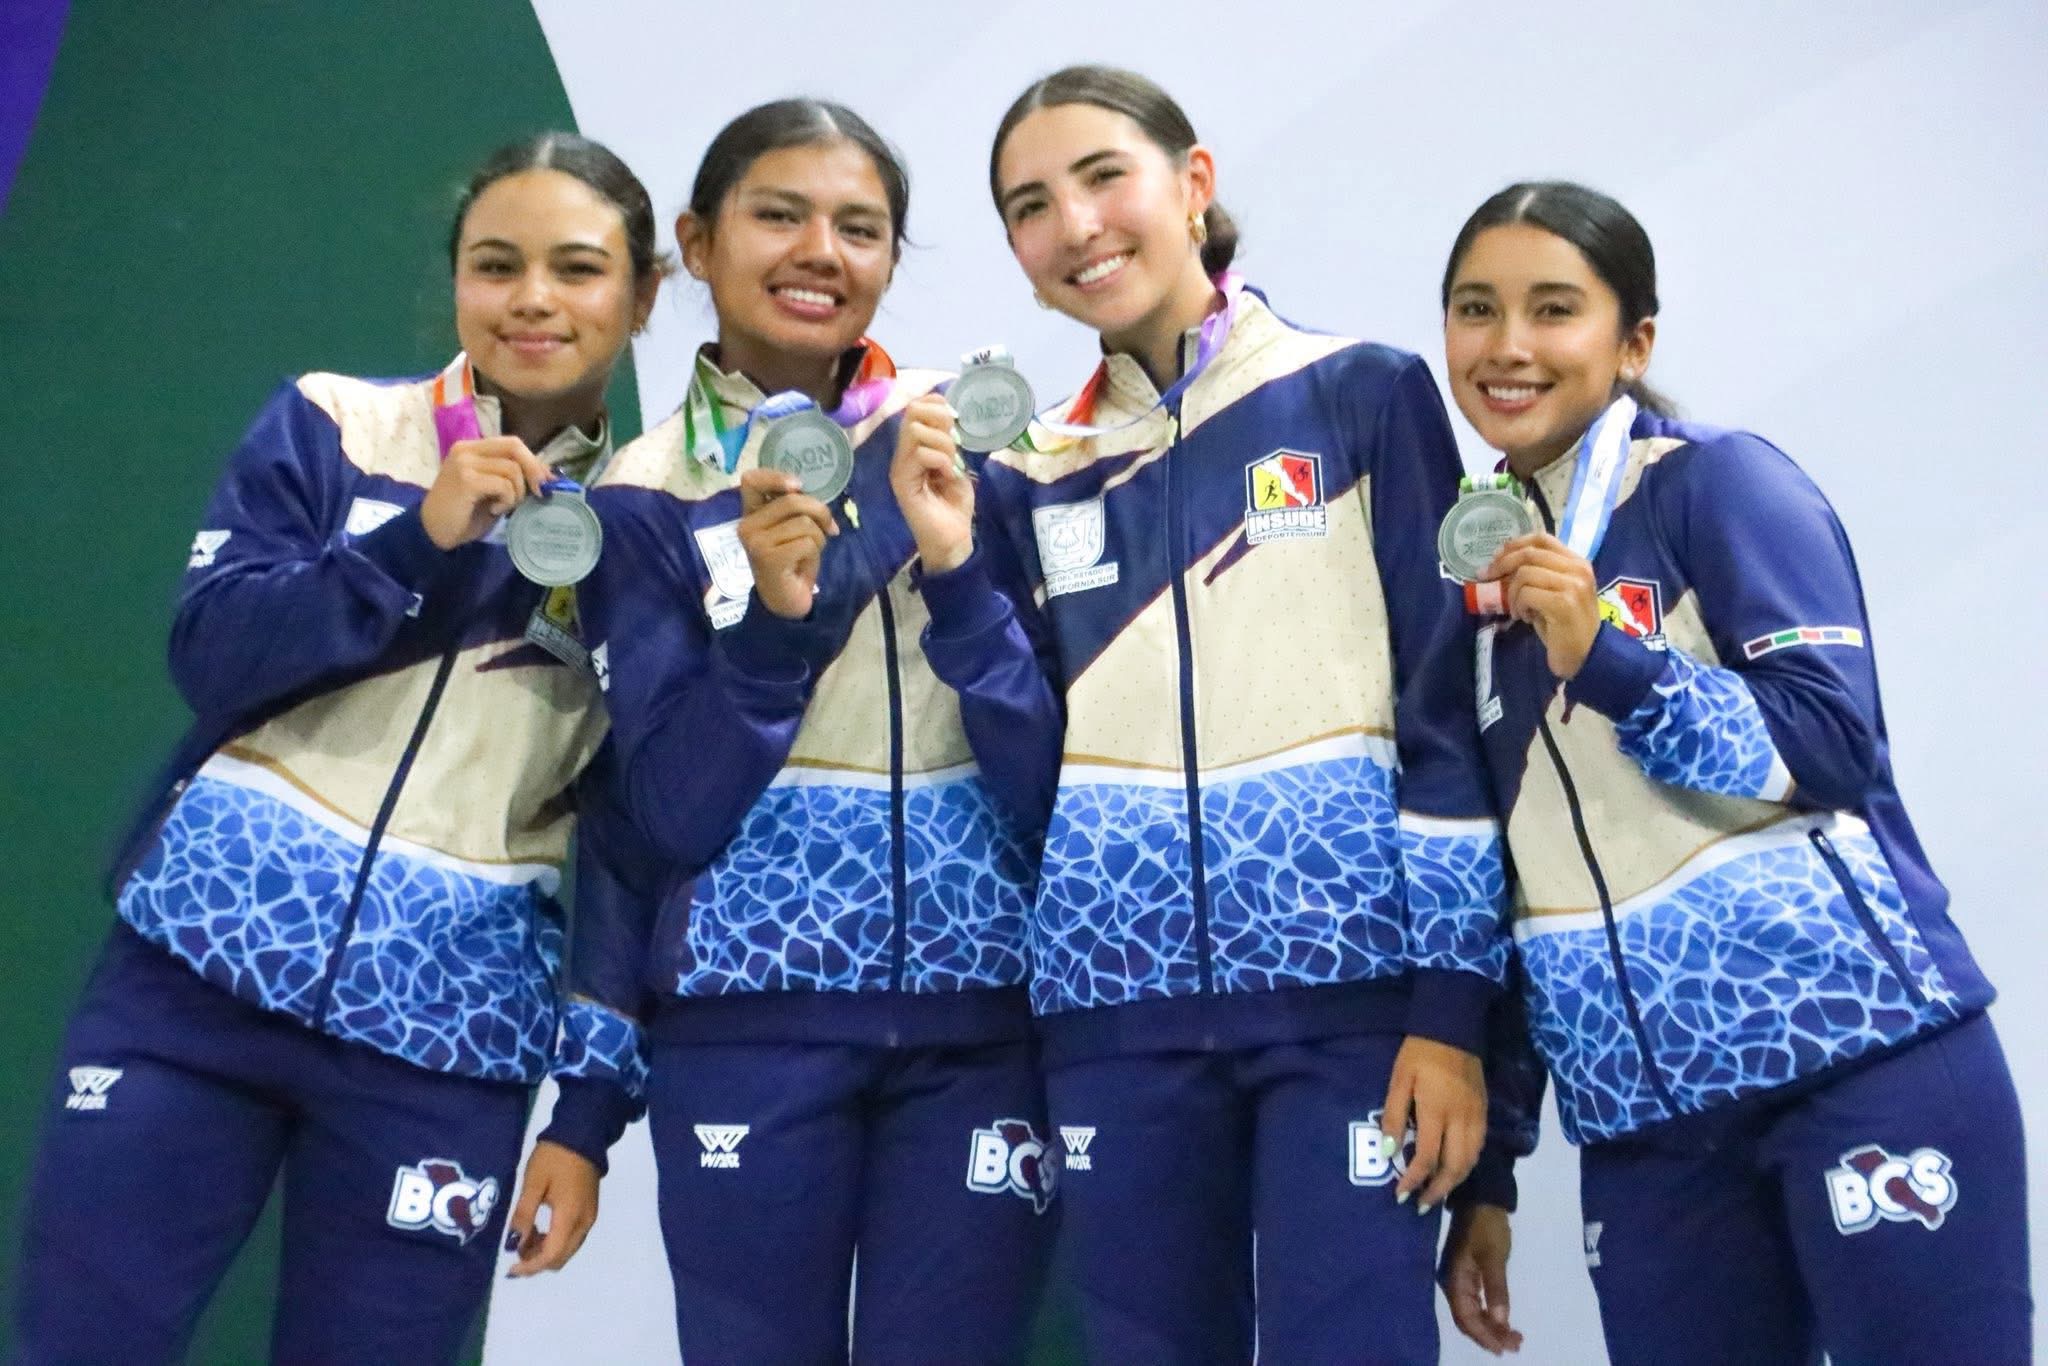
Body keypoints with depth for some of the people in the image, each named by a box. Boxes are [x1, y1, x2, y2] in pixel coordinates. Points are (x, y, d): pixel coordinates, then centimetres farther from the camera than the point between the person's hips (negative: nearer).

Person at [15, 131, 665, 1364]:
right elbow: (209, 653, -6)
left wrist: (593, 1111, -1)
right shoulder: (330, 425, 4)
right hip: (204, 965, 1)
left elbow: (637, 844, 2)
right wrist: (424, 534, -17)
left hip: (447, 1029, 0)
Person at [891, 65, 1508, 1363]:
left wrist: (1452, 1002, -9)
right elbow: (1037, 779, 8)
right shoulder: (1030, 482, 12)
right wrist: (956, 574, -3)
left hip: (1346, 977, -3)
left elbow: (1446, 712, -2)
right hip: (1118, 1006, 4)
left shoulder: (1367, 395, 2)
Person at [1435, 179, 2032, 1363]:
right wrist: (1486, 1173, 15)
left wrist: (1603, 657, -22)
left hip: (1855, 1059, -5)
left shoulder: (1720, 482, -2)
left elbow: (1833, 747, -11)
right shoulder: (1484, 564, 13)